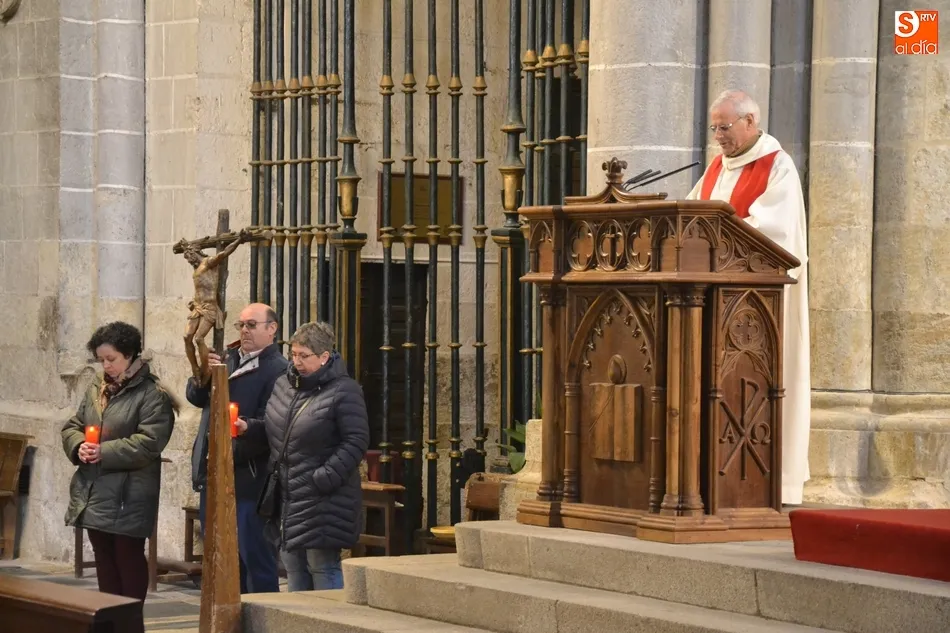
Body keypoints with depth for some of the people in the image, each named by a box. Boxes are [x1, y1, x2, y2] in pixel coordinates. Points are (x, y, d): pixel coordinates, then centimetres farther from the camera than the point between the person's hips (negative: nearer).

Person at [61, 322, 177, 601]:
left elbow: (148, 443, -19)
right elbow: (72, 426, 14)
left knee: (129, 558, 1)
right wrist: (79, 446, -9)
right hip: (93, 492, 7)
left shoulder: (152, 394, -11)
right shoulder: (96, 388, 12)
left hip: (129, 495, -7)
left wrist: (104, 452, -21)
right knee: (104, 558, 13)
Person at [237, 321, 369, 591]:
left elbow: (356, 441, -16)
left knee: (323, 568, -6)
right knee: (294, 569, 13)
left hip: (323, 502, -8)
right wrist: (248, 426, 3)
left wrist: (325, 478, -22)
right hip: (289, 500, 8)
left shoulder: (344, 391, -11)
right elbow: (273, 428, 23)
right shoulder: (284, 384, 12)